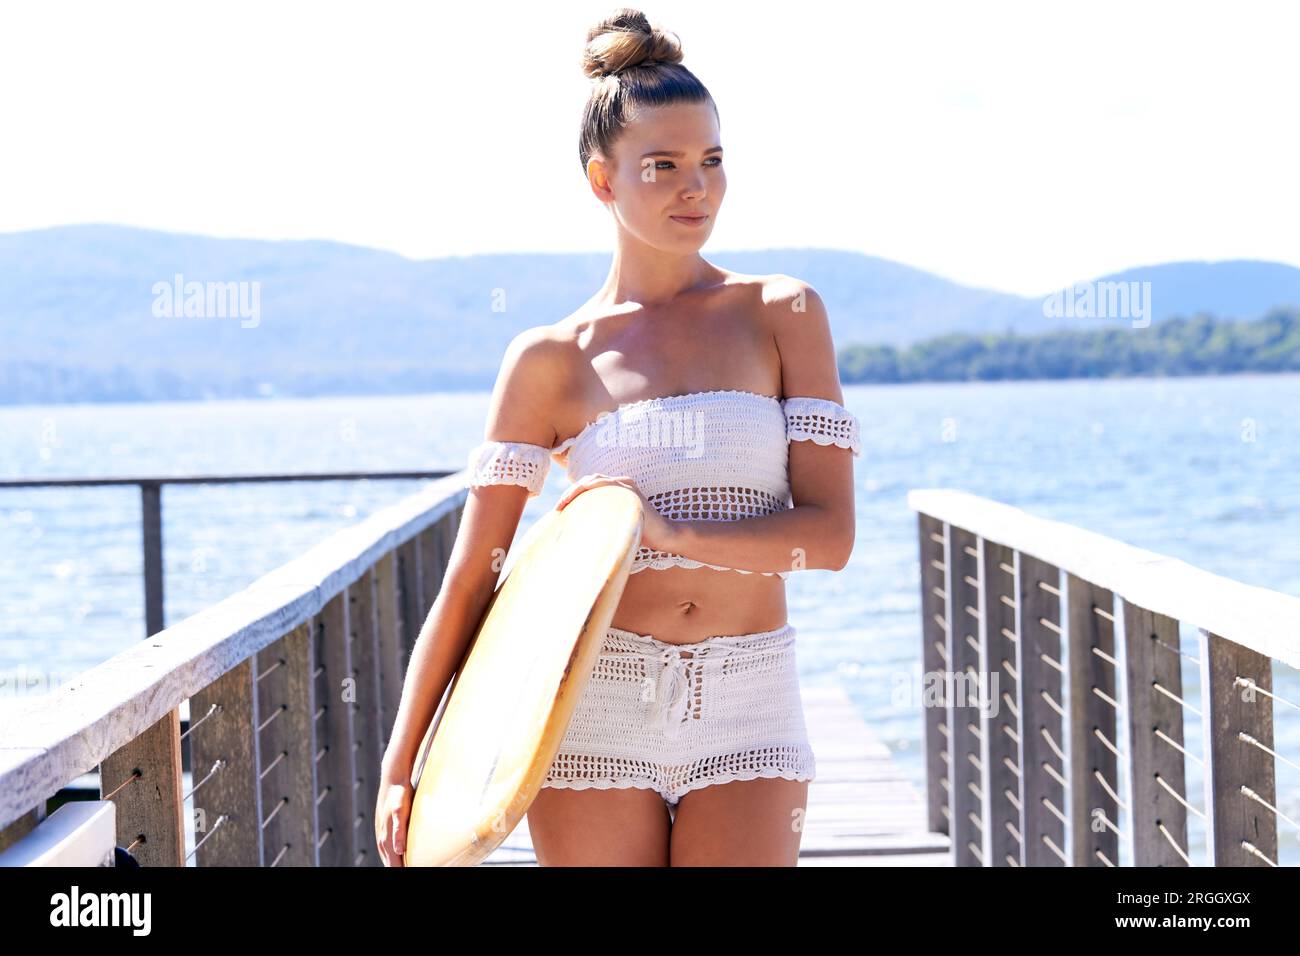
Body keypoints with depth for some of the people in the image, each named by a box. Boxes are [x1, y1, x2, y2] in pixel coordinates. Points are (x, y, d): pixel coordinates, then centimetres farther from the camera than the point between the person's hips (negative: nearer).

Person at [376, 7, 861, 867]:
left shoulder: (783, 313, 4)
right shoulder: (550, 359, 3)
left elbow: (830, 533, -3)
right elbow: (471, 579, 2)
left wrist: (671, 530, -17)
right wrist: (401, 770, -2)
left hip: (746, 714, 0)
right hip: (596, 709, 0)